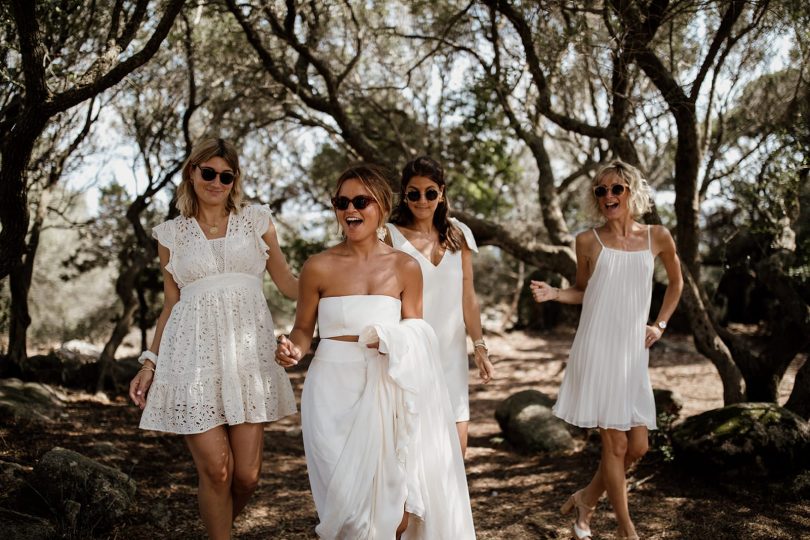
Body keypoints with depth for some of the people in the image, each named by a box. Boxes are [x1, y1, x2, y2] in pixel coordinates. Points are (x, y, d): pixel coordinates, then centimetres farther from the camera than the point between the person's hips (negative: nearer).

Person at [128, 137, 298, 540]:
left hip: (247, 352, 1)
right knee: (215, 469, -8)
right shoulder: (172, 234, 14)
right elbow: (170, 306, 16)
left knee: (247, 475, -2)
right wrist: (150, 363, 10)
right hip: (194, 355, 0)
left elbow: (288, 285, 15)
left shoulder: (256, 221, 14)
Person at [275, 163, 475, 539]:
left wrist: (396, 344, -14)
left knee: (398, 501, -1)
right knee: (350, 497, 0)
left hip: (386, 391, 2)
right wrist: (293, 349, -14)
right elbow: (303, 329, 7)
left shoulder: (405, 267, 3)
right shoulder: (319, 267, -2)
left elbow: (415, 336, 8)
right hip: (335, 390, -1)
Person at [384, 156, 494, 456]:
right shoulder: (392, 236, -3)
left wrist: (479, 346, 9)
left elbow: (467, 297, 12)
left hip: (450, 351, 4)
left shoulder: (458, 235, 9)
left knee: (457, 445, 3)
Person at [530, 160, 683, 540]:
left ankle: (586, 499, 28)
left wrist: (660, 324, 12)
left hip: (634, 352, 3)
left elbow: (676, 283, 21)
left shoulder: (657, 237, 5)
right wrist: (553, 294, -7)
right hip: (597, 349, -3)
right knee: (615, 443, -2)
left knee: (638, 446, 4)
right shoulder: (589, 242, 0)